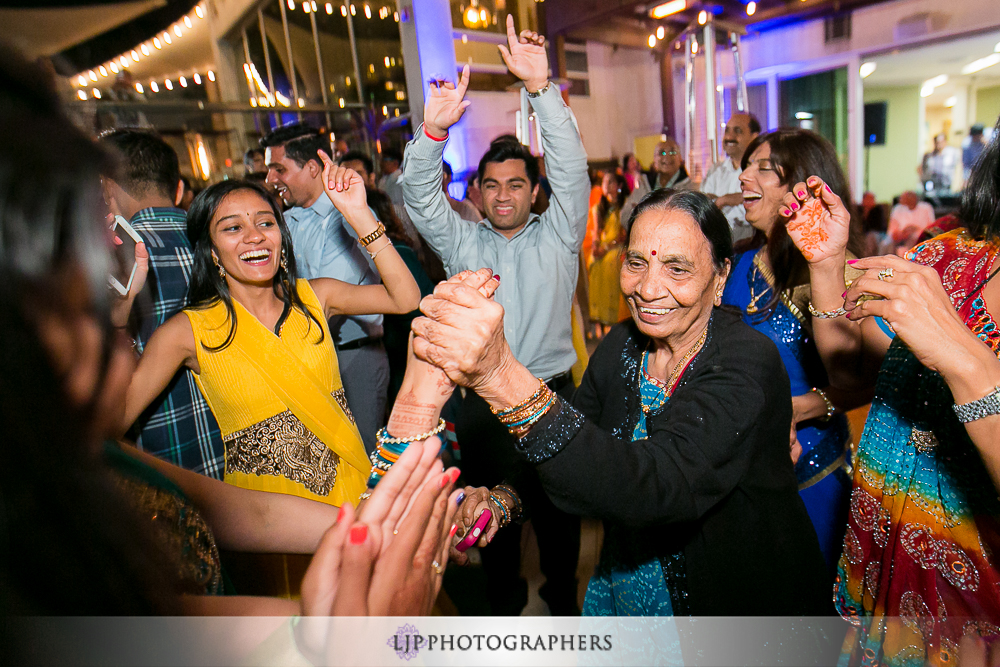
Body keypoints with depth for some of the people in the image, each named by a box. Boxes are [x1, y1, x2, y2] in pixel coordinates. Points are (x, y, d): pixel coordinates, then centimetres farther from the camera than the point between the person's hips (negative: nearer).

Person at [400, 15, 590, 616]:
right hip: (482, 400, 2)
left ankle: (563, 596, 40)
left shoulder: (558, 235, 0)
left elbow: (572, 167, -12)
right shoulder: (462, 242, 5)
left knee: (558, 504, 15)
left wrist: (541, 87, -23)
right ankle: (505, 600, 41)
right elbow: (421, 194, -7)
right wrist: (434, 130, -26)